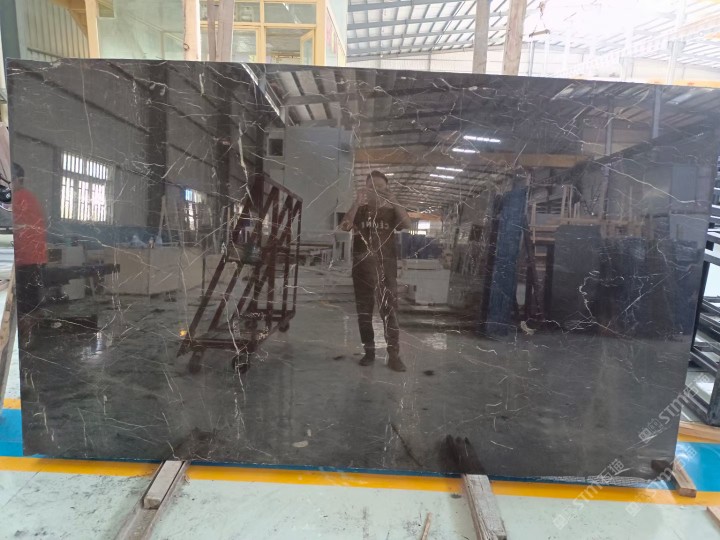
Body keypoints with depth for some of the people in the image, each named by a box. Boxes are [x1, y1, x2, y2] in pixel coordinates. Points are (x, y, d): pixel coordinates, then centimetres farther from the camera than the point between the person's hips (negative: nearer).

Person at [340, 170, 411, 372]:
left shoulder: (391, 212, 10)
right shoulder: (359, 210, 9)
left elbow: (407, 225, -9)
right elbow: (344, 226, -10)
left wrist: (394, 202, -19)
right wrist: (357, 202, -20)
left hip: (386, 267, -1)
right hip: (362, 267, 1)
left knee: (390, 310, -6)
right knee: (364, 311, 5)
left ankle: (394, 355, -4)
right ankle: (369, 351, 14)